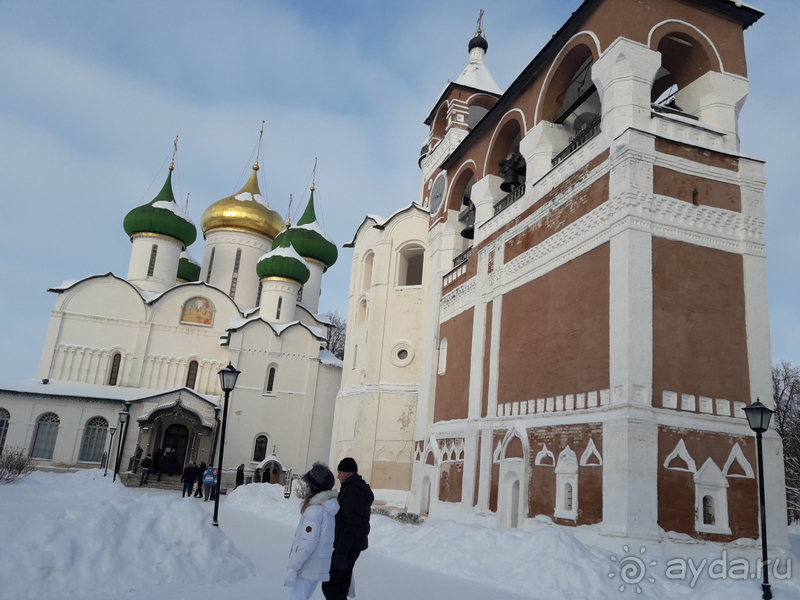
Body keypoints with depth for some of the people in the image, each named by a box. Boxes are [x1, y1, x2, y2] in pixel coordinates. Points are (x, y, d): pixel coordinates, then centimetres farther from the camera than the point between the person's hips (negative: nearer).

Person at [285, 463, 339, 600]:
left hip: (306, 568, -8)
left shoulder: (315, 509, -18)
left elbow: (308, 542, -23)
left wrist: (292, 568, -19)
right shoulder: (330, 507, 7)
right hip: (320, 567, 8)